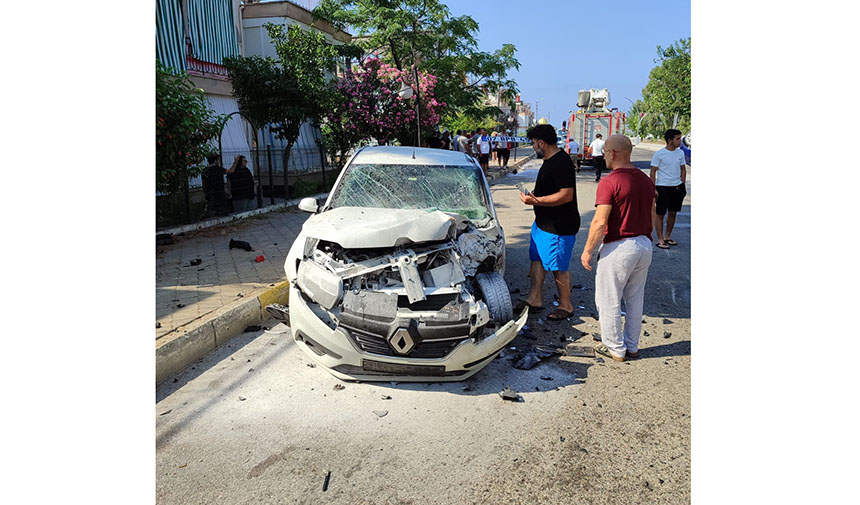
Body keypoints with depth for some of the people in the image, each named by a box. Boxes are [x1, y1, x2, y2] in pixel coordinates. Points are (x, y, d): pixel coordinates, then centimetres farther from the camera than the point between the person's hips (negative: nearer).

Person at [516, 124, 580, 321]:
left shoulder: (561, 162, -22)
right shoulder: (549, 160, 11)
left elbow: (566, 195, -29)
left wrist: (536, 201, -29)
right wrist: (535, 194, 14)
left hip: (559, 227, -11)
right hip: (542, 222, 11)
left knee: (558, 267, 1)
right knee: (536, 259, 16)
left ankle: (565, 306, 17)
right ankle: (535, 299, 28)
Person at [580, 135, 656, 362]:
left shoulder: (609, 182, -16)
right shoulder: (646, 180, 8)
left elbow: (600, 222, -20)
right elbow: (651, 215, 16)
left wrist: (587, 250, -10)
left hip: (618, 248, -8)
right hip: (644, 245, 8)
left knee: (608, 300, 7)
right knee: (635, 300, 17)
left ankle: (615, 349, 17)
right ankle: (632, 347, 28)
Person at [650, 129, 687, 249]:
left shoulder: (680, 153, 8)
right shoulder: (659, 154, -8)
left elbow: (683, 169, 18)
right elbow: (653, 172, -8)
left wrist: (683, 184, 10)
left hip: (677, 187, 6)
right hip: (663, 187, -6)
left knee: (673, 213, 11)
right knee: (660, 214, -1)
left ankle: (667, 237, 25)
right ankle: (660, 240, 7)